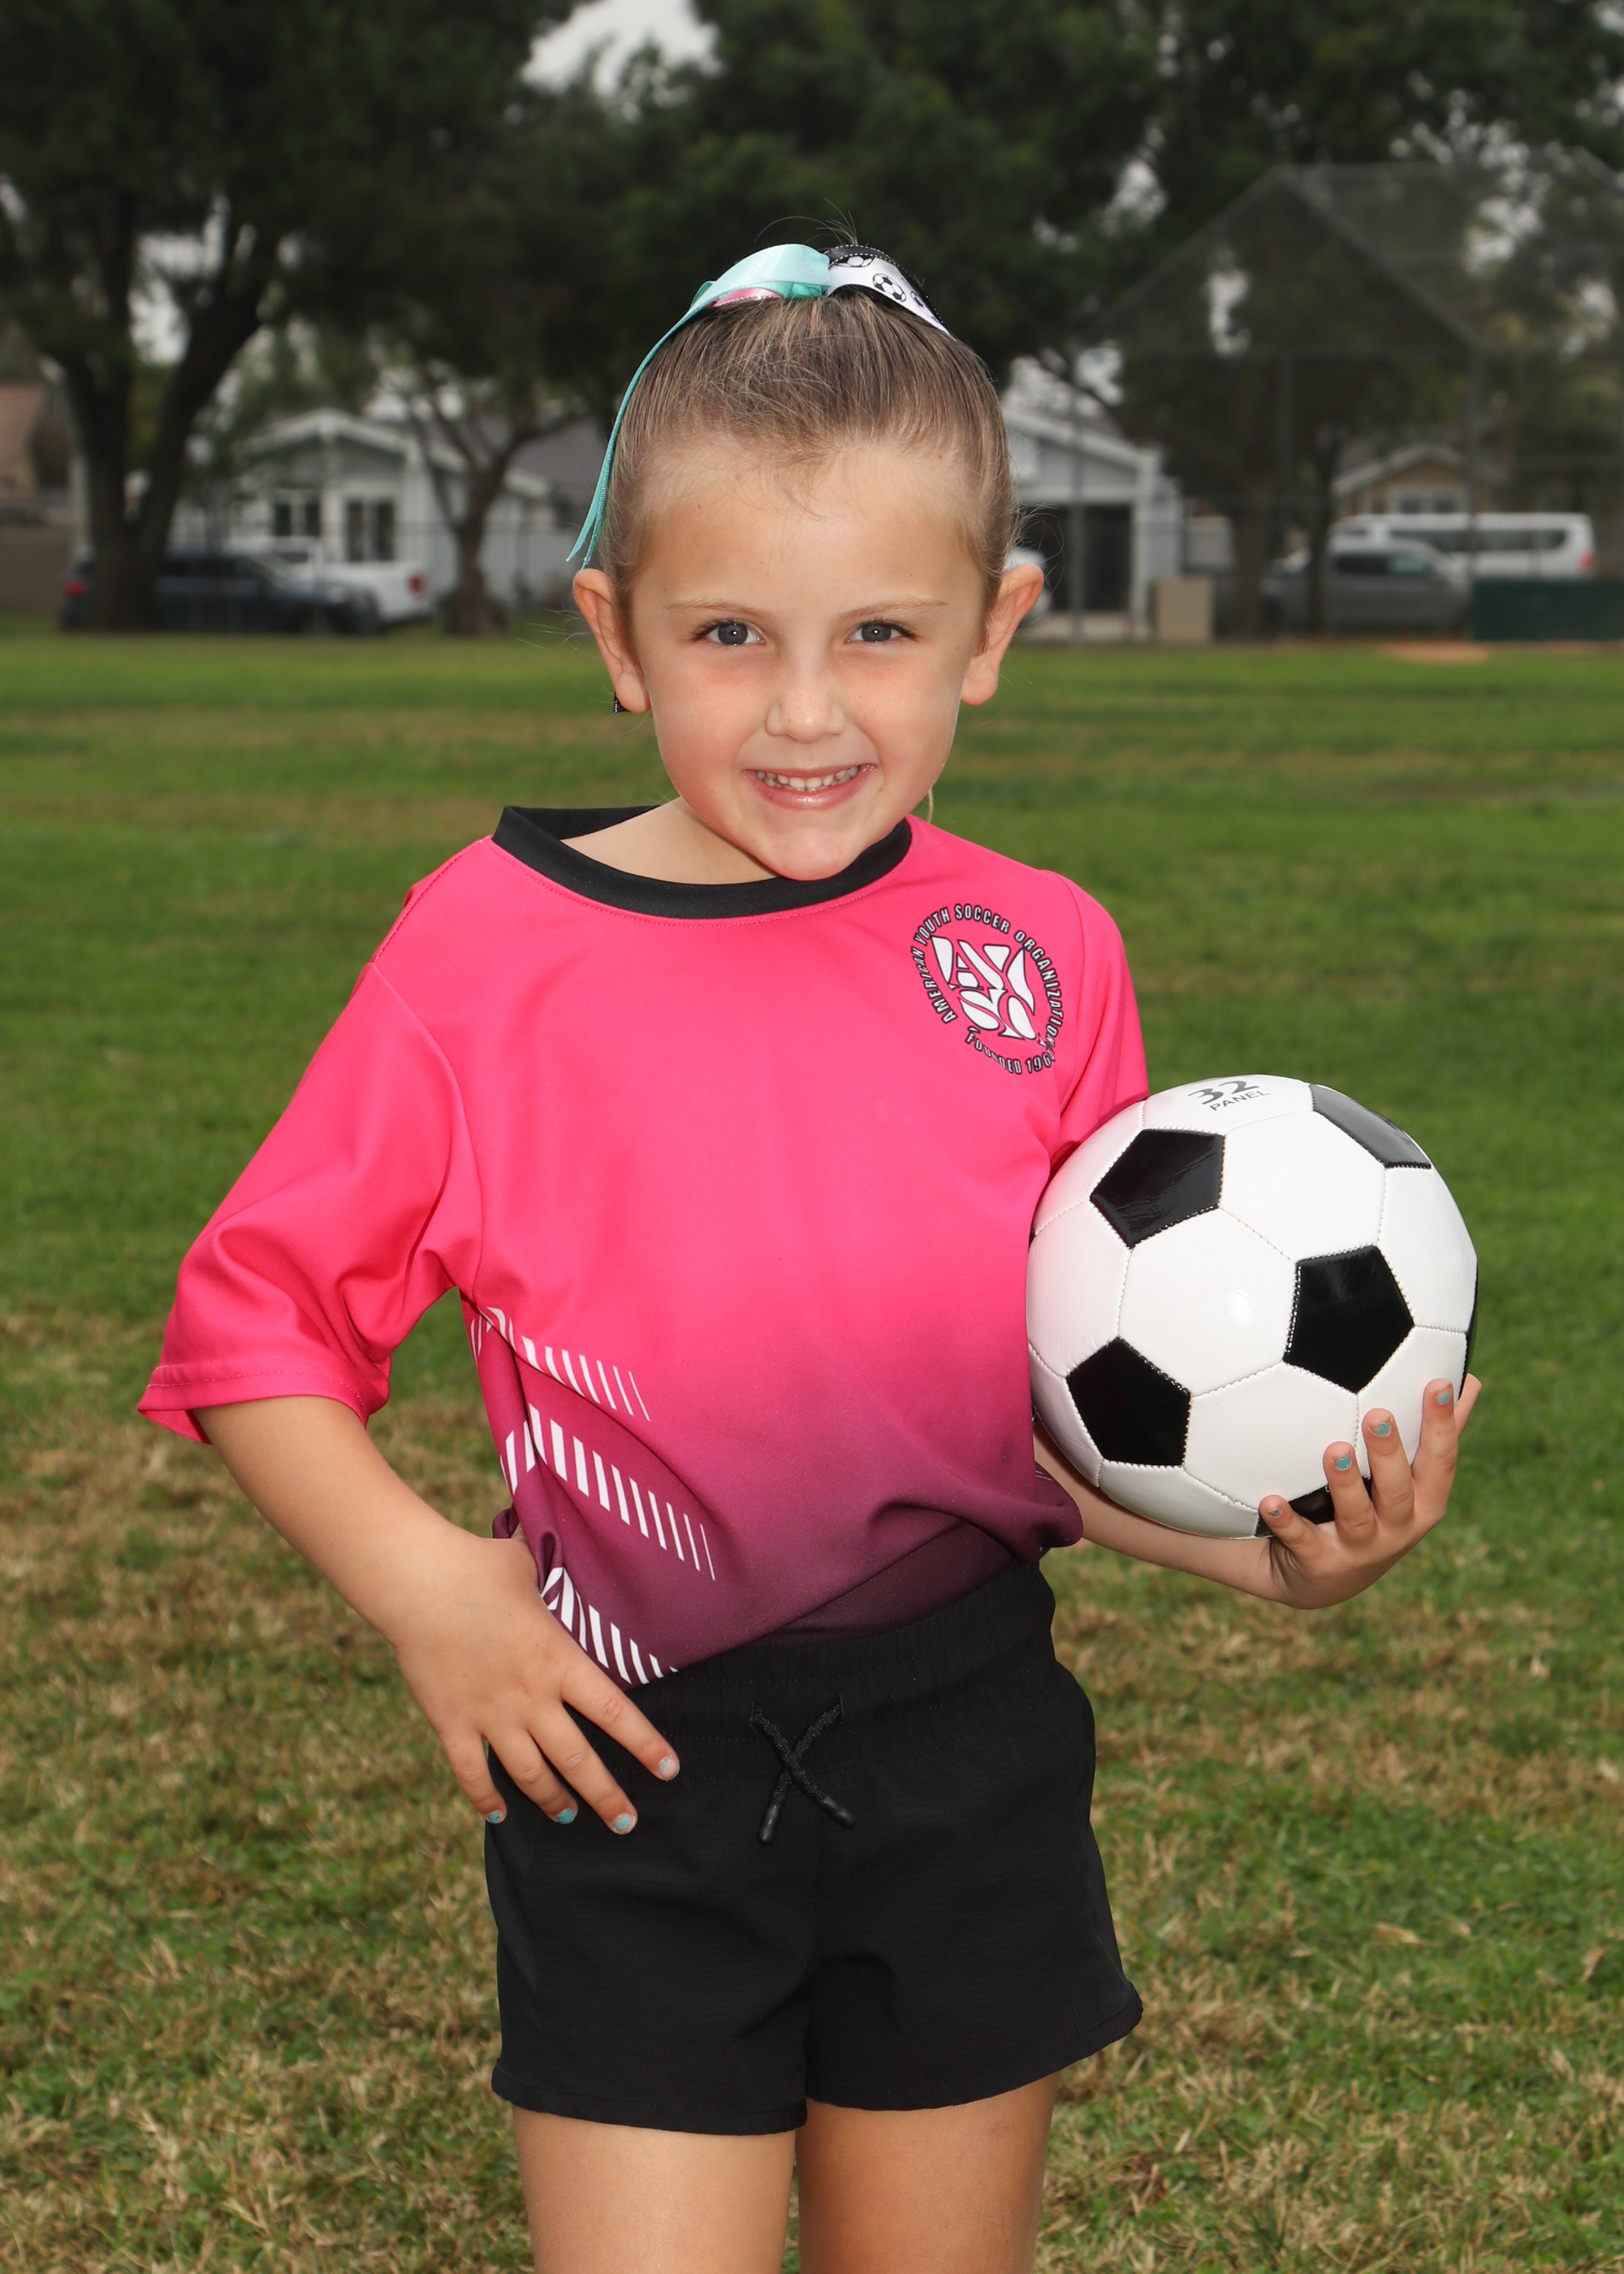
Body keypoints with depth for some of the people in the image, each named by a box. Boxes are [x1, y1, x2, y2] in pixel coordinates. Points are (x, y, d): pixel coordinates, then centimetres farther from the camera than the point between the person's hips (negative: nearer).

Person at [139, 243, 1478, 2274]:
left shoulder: (1041, 962, -1)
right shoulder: (491, 947, -9)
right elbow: (259, 1321, -2)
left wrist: (1277, 1552, -13)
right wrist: (417, 1581, -16)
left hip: (968, 1760, 3)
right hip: (631, 1753, -2)